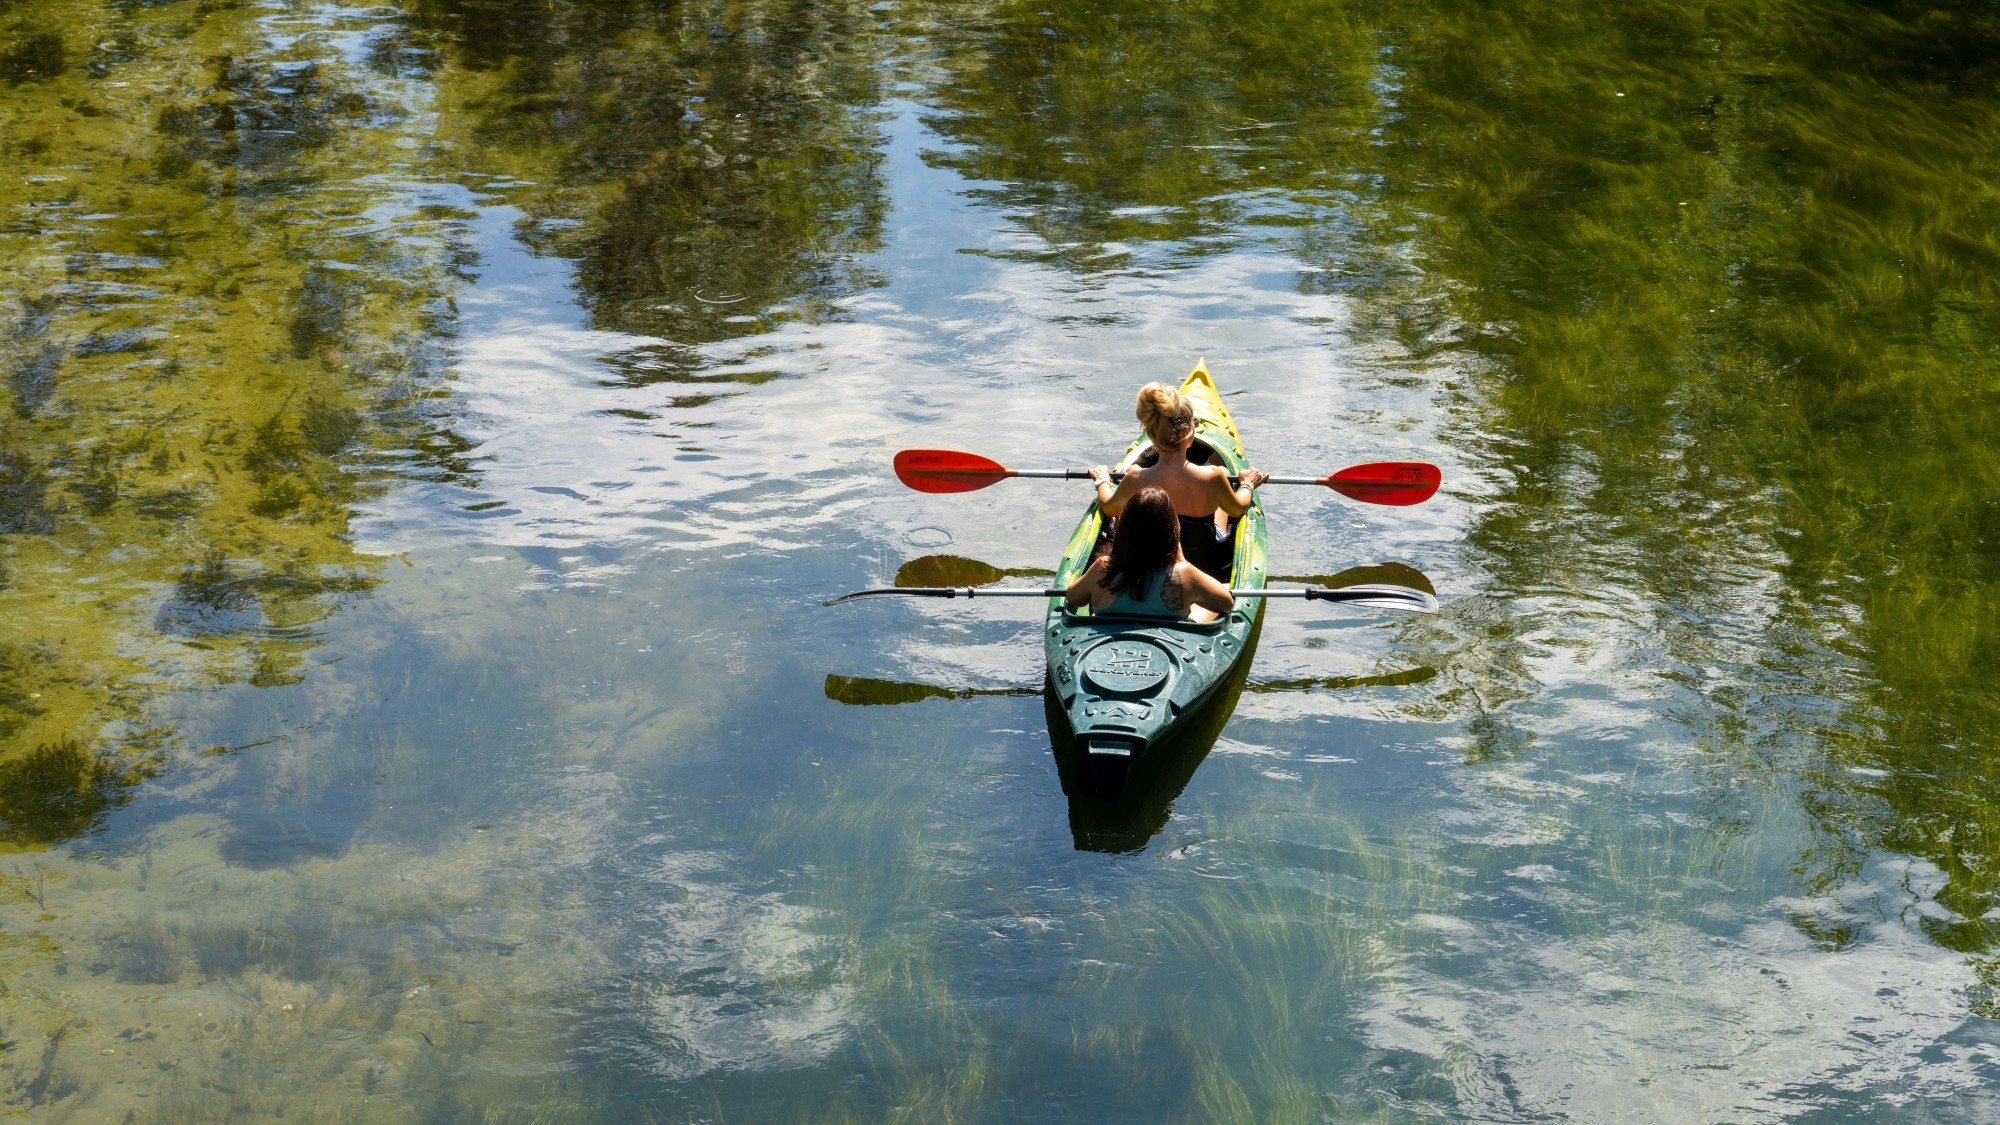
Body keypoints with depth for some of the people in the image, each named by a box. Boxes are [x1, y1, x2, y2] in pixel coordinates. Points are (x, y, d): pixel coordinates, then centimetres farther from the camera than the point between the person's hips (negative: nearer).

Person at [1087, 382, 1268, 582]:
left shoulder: (1136, 480, -29)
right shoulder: (1212, 477, -32)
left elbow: (1109, 508, -5)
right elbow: (1238, 508, -8)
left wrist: (1102, 480, 17)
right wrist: (1247, 485, 15)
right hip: (1210, 565, -1)